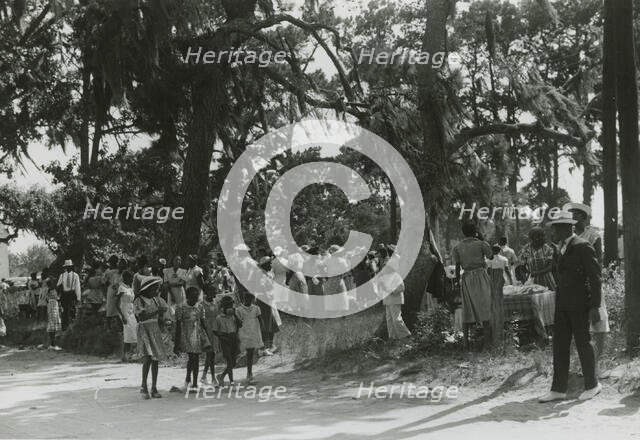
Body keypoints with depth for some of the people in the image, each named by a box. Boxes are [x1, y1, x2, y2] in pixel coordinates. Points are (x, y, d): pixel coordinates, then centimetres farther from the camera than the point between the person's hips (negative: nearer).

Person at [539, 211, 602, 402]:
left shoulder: (583, 247, -10)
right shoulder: (563, 249, 15)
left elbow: (595, 277, -12)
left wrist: (595, 306, -15)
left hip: (579, 305, -8)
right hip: (562, 304, 8)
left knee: (583, 343, 2)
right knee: (560, 345, 6)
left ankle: (592, 385, 17)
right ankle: (558, 389, 9)